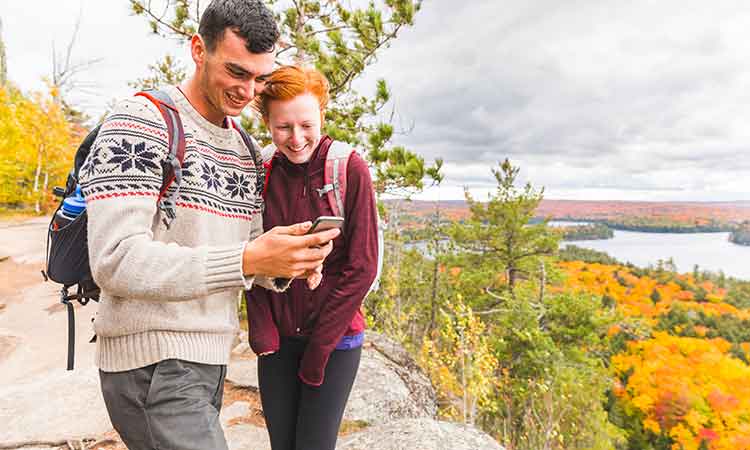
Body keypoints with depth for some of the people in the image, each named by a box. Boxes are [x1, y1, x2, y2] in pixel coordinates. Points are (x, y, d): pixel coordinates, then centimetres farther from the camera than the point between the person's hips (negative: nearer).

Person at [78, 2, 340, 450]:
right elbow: (115, 262, -22)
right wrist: (248, 260, -31)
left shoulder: (244, 148, 10)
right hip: (152, 364, -7)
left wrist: (286, 266, -12)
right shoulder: (141, 122, -12)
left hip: (210, 359, 8)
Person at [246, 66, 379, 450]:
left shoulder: (349, 170, -12)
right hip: (278, 338, 4)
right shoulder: (263, 175, -2)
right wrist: (262, 332, -6)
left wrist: (319, 346, -11)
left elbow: (362, 267, -12)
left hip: (336, 336, -3)